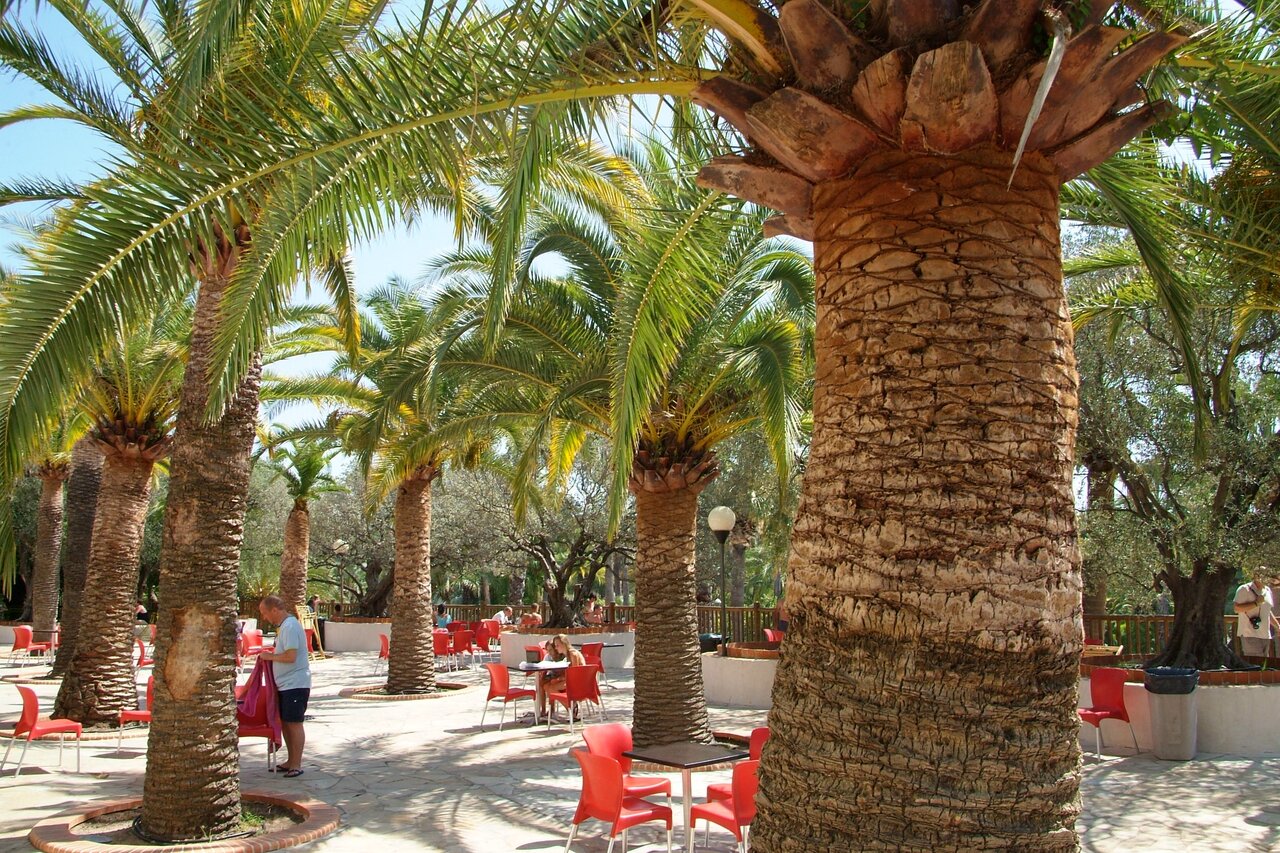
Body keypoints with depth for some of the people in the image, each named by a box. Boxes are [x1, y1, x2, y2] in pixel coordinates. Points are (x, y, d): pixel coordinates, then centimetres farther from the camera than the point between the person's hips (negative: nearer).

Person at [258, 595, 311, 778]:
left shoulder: (290, 626, -19)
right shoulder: (284, 625, 13)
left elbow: (290, 656, -25)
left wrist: (271, 656, -12)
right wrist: (272, 654, 7)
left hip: (295, 684, -10)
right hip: (285, 684, 10)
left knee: (294, 723, -2)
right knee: (285, 722, 15)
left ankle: (296, 765, 6)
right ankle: (291, 761, 25)